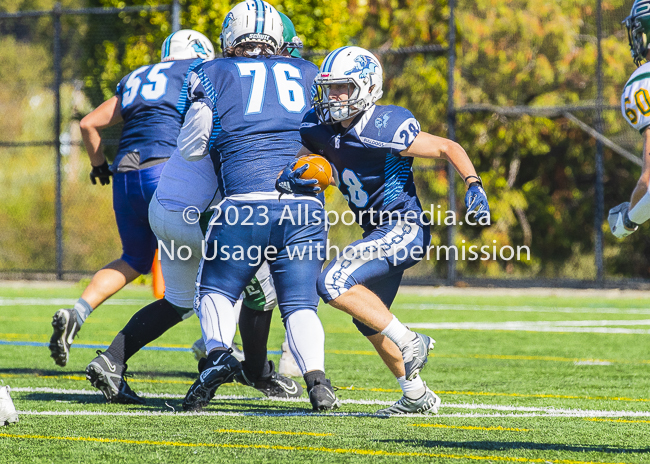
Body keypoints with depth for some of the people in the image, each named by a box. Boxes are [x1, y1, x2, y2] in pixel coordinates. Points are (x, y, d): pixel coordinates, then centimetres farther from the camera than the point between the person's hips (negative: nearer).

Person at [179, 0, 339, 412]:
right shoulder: (306, 73, 20)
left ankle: (218, 352, -9)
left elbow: (191, 148, 12)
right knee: (300, 302, 6)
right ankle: (316, 376, -17)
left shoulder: (214, 75, 12)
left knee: (217, 288, 17)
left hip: (246, 204, -2)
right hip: (306, 205, 2)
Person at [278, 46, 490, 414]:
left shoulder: (385, 130, -22)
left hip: (405, 228, -9)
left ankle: (409, 342, -12)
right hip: (379, 232, 9)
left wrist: (473, 184, -26)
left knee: (335, 283, -24)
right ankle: (417, 397, 36)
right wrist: (290, 178, -26)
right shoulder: (320, 128, -2)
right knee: (369, 320, 21)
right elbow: (285, 167, -2)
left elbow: (448, 147, -12)